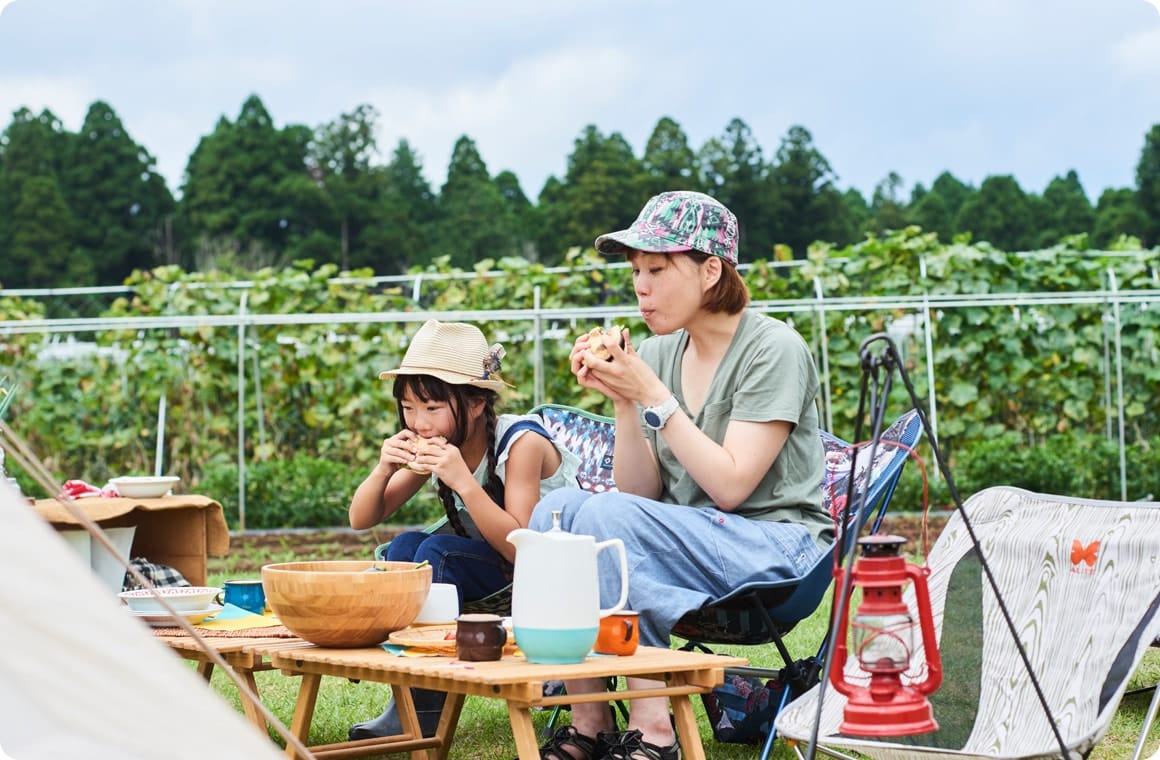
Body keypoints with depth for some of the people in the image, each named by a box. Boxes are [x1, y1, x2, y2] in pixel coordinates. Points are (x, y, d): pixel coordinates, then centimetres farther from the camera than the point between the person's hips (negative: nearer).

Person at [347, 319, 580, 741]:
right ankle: (406, 676, -18)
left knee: (437, 551, -26)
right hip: (490, 573, 7)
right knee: (406, 545, -19)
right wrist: (383, 470, -22)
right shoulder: (435, 446, -3)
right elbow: (361, 520, -1)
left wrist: (463, 482, -36)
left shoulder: (521, 443, -21)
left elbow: (520, 548, -28)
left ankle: (423, 707, -22)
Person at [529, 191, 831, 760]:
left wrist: (652, 394, -17)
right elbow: (640, 492, 6)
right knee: (556, 508, -17)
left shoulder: (773, 349, -11)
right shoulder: (657, 353, 9)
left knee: (609, 514, -28)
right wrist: (623, 403, -9)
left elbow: (730, 487, -17)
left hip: (779, 548, -7)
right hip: (690, 539, 7)